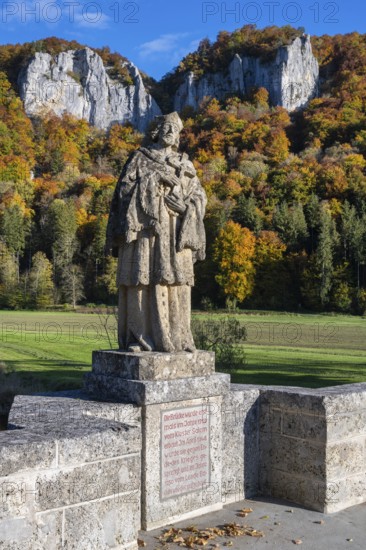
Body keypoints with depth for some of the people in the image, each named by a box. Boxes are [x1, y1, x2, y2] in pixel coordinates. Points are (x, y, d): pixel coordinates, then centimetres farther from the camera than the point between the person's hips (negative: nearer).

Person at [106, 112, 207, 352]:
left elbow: (199, 197, 14)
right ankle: (138, 338, -3)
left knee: (175, 281, -4)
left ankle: (175, 337, 2)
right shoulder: (139, 158, 12)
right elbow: (124, 189, 2)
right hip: (144, 228, -3)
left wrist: (184, 206, -6)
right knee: (141, 280, -7)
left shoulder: (185, 164, 19)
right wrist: (153, 181, -9)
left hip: (174, 232, 3)